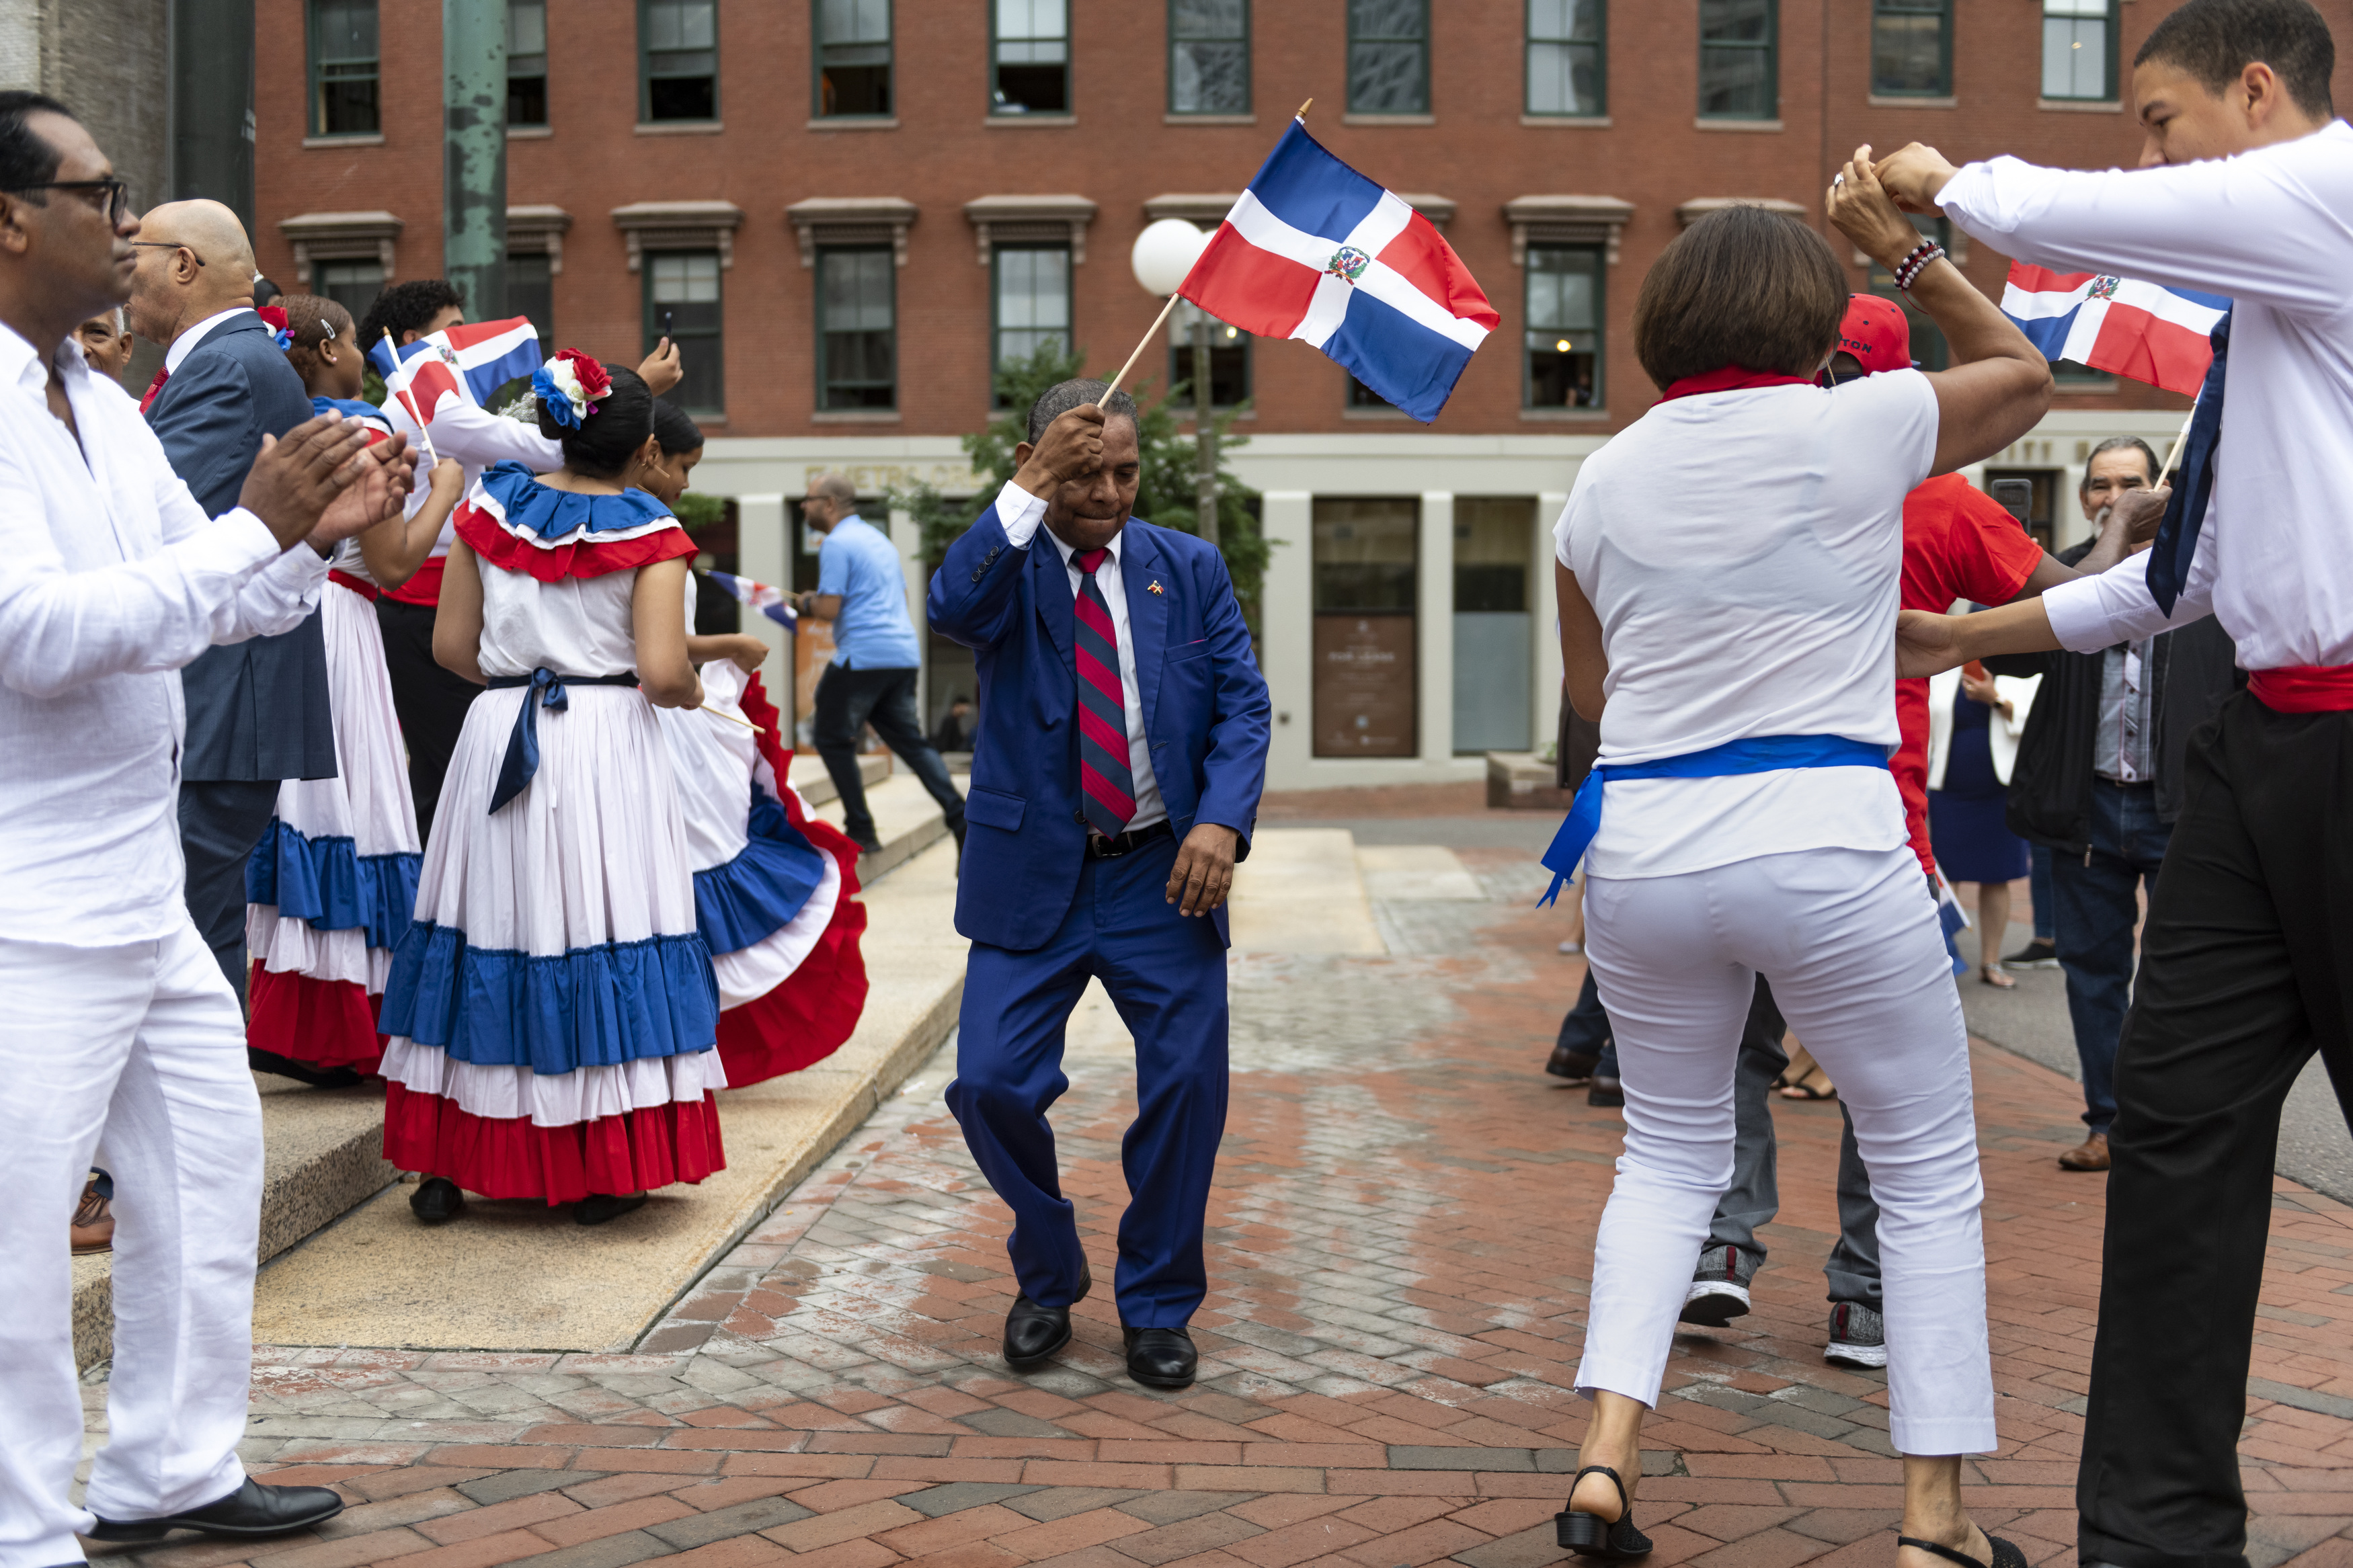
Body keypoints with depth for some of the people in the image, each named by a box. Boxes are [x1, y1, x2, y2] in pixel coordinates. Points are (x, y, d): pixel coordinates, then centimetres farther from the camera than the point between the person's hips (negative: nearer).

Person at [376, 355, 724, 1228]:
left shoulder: (491, 505, 4)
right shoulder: (650, 533, -7)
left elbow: (451, 646, 4)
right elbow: (663, 673, -16)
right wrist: (693, 696, 6)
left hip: (497, 736, 3)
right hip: (607, 742, -3)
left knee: (485, 934, 9)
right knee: (603, 931, 3)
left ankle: (446, 1163, 15)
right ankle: (601, 1175, 7)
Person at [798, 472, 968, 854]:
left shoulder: (836, 544, -9)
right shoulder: (878, 538, 21)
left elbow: (829, 609, -16)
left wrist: (807, 604, 7)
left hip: (863, 657, -9)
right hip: (905, 654, 9)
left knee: (834, 741, 5)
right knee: (910, 741, 11)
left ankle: (861, 832, 4)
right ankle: (959, 817, -3)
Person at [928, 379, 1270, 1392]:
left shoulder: (1191, 568, 7)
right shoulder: (1009, 562, 1)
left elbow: (1243, 704, 1)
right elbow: (953, 607, -23)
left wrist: (1221, 820, -15)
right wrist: (1031, 491, -29)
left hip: (1161, 872, 1)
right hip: (1033, 873, -1)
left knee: (1189, 1082, -4)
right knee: (991, 1084, -8)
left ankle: (1157, 1306, 18)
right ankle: (1049, 1275, 20)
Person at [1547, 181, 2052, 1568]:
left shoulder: (1607, 479, 7)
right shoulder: (1857, 428, -4)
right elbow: (2027, 373, 16)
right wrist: (1908, 249, 19)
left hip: (1639, 850, 4)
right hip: (1823, 847, -4)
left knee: (1673, 1152, 21)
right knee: (1929, 1170, 11)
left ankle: (1607, 1455, 6)